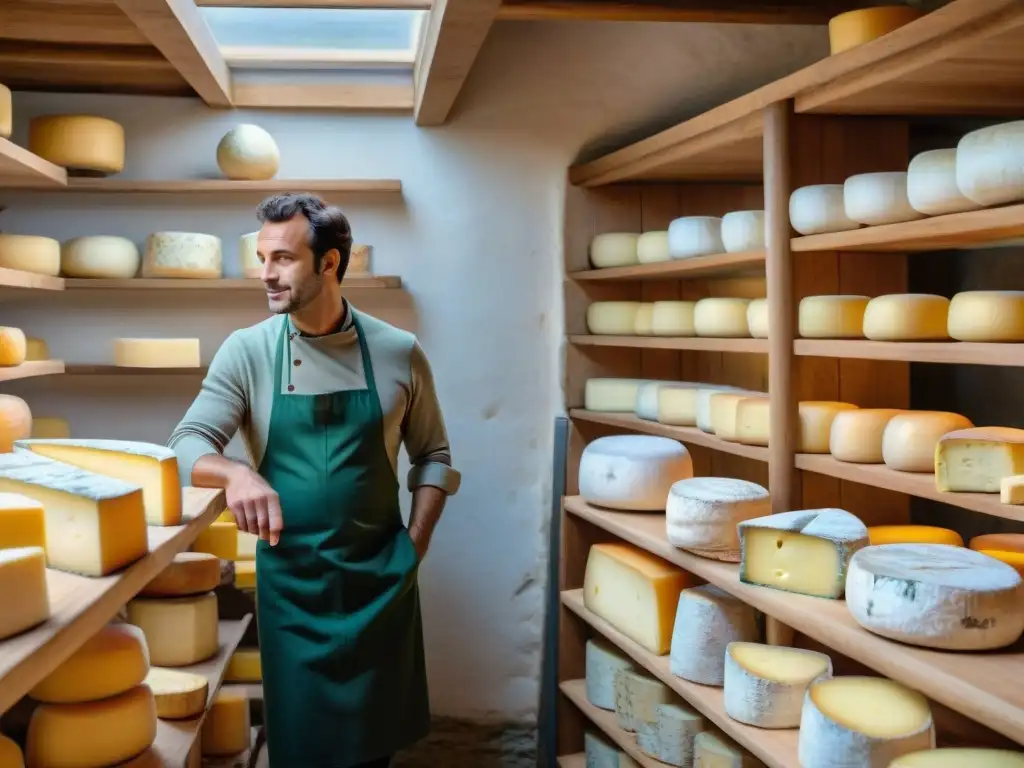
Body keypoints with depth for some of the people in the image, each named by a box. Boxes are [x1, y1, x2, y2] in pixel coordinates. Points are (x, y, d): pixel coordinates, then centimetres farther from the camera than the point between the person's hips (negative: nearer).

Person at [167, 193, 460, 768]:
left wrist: (416, 544, -3)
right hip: (289, 576, 0)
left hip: (380, 574, 1)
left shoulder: (399, 353, -3)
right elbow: (188, 445, -10)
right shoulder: (247, 352, -4)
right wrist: (235, 473, -31)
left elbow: (433, 455, 7)